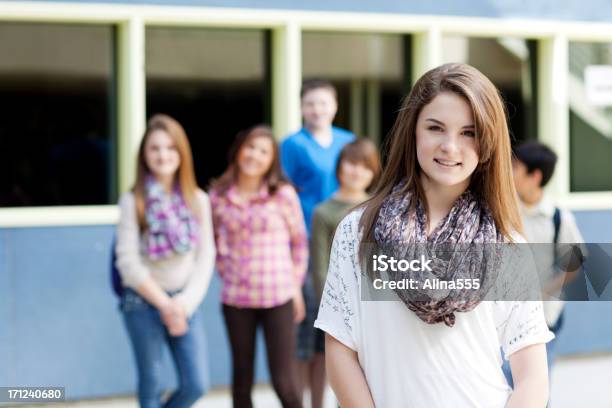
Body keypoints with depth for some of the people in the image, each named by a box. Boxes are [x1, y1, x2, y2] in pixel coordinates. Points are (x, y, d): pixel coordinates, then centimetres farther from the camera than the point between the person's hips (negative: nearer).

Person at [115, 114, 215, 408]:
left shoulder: (198, 201, 5)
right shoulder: (133, 201, -4)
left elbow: (205, 256, 3)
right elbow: (127, 261, -7)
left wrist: (185, 301, -10)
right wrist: (164, 303, -10)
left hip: (184, 303, 3)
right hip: (143, 301, -3)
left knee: (196, 384, -2)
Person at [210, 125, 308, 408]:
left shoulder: (282, 194, -3)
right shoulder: (218, 196, 2)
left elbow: (299, 241, 6)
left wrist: (296, 283, 4)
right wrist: (226, 272, 6)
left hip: (278, 299, -2)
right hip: (236, 298, 2)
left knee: (283, 381, -5)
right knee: (242, 380, 9)